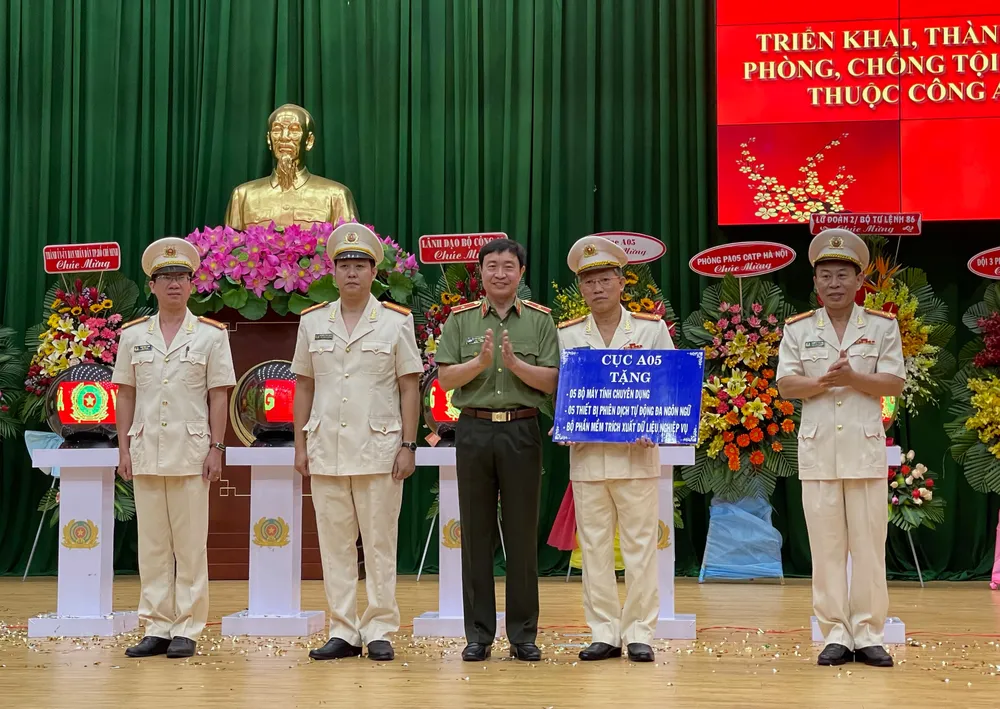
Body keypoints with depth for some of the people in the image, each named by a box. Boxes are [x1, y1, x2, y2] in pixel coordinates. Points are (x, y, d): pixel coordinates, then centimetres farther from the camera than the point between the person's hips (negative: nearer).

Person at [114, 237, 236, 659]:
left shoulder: (211, 336, 3)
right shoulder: (133, 336, 9)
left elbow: (218, 397, 1)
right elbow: (126, 396, 10)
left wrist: (216, 448, -5)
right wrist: (124, 449, 5)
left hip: (191, 452, -3)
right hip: (146, 451, 3)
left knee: (190, 544, 1)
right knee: (151, 543, 6)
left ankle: (187, 630, 6)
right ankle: (157, 628, 12)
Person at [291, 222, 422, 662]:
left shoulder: (396, 322, 1)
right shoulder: (312, 322, 9)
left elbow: (410, 389, 1)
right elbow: (303, 387, 12)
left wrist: (408, 445, -5)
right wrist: (300, 445, 7)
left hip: (378, 448, -3)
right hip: (326, 449, 3)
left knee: (380, 543, 2)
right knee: (334, 543, 6)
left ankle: (380, 631, 9)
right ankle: (343, 632, 13)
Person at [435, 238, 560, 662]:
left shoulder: (540, 320, 6)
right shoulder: (460, 320, 8)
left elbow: (551, 382, -1)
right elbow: (445, 378, 1)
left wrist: (515, 363, -15)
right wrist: (480, 362, -14)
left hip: (522, 432, -1)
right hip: (474, 431, 1)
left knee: (522, 534, 2)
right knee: (476, 534, 4)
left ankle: (523, 635, 11)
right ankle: (478, 634, 12)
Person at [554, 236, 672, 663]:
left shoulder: (652, 329, 4)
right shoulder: (567, 335, 8)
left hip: (637, 454, -2)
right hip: (586, 456, 2)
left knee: (639, 547, 0)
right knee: (594, 548, 4)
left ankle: (639, 633, 7)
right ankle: (605, 633, 12)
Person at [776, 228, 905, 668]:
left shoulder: (883, 326, 5)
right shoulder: (798, 329, 7)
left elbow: (894, 383, -2)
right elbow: (785, 385, 0)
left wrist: (853, 377, -18)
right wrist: (822, 382, -18)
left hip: (865, 449, -1)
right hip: (817, 450, 1)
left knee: (868, 544, 1)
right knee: (826, 545, 2)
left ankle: (868, 634, 7)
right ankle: (836, 635, 8)